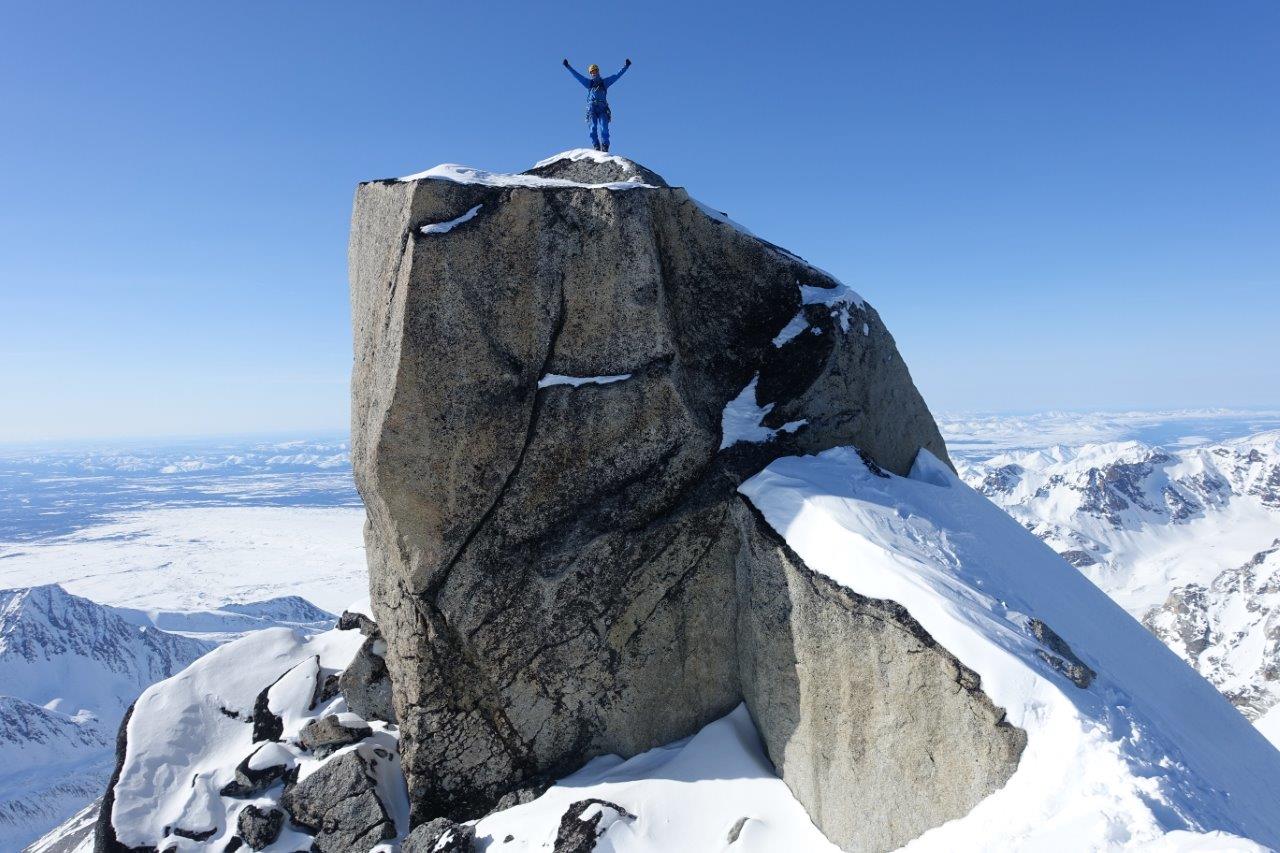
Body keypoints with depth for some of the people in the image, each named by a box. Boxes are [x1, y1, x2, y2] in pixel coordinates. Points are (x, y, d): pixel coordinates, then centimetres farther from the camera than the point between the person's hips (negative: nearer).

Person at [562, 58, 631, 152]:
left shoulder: (605, 82, 17)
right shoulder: (588, 82, 18)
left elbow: (617, 75, 16)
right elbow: (576, 75, 16)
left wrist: (626, 66, 12)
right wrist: (568, 66, 10)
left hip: (603, 108, -1)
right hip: (591, 108, 1)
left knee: (603, 128, -13)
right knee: (593, 128, -10)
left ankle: (604, 147, -17)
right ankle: (596, 146, -10)